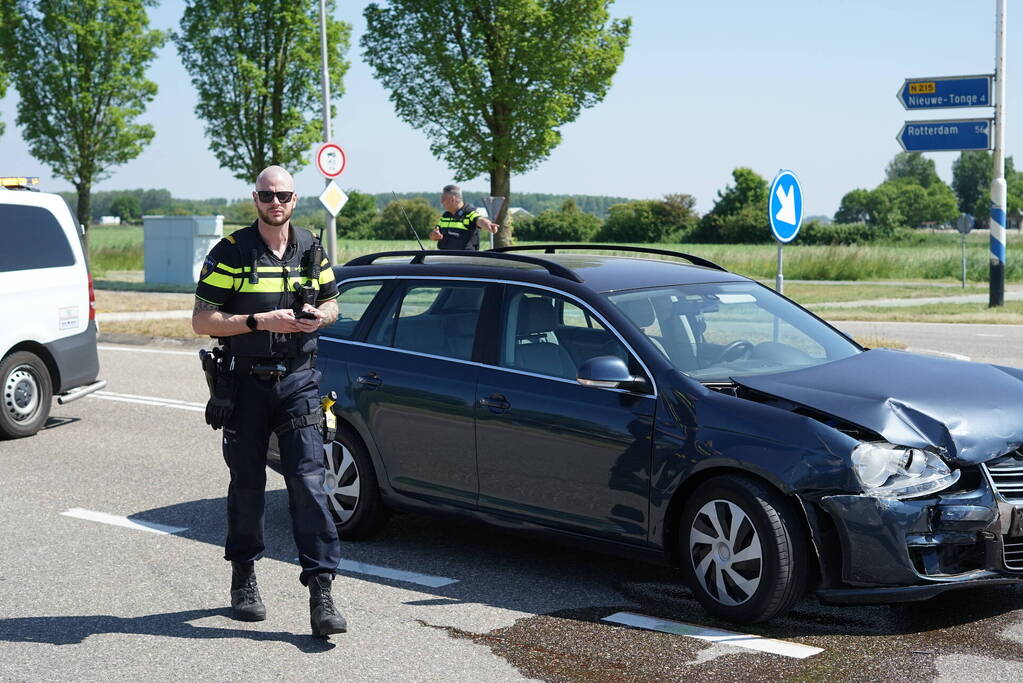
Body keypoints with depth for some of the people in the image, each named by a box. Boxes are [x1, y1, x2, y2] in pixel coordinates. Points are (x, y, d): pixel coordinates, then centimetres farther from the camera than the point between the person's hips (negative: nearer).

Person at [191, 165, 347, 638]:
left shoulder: (311, 250, 6)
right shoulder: (231, 253, -4)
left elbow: (332, 302, 19)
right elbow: (201, 321, -7)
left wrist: (318, 316, -5)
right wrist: (260, 321, -19)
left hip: (298, 379, 1)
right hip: (245, 382, -1)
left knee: (309, 480, -8)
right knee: (247, 484, 10)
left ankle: (321, 592, -9)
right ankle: (243, 579, 28)